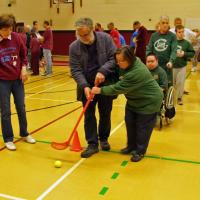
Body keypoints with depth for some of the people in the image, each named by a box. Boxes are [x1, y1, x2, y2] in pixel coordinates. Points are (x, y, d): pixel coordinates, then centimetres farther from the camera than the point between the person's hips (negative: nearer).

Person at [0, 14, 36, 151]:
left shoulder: (16, 38, -4)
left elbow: (24, 54, 8)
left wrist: (24, 69, -3)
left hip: (17, 79, 3)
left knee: (21, 108, 13)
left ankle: (24, 134, 32)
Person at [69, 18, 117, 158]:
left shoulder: (105, 39, -9)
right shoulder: (74, 47, -7)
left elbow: (114, 58, -10)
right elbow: (75, 70, -10)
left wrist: (103, 71, -25)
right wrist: (84, 86, -24)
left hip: (106, 84, 0)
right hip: (87, 86, 1)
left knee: (105, 114, 13)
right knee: (89, 115, 5)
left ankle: (103, 139, 34)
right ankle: (92, 144, 16)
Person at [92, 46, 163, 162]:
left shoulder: (137, 73, -37)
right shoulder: (129, 64, -9)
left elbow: (119, 87, -33)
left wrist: (100, 90, -25)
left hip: (149, 101, -9)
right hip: (134, 99, 9)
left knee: (142, 127, 2)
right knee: (130, 122, 12)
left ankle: (140, 151, 20)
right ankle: (131, 146, 30)